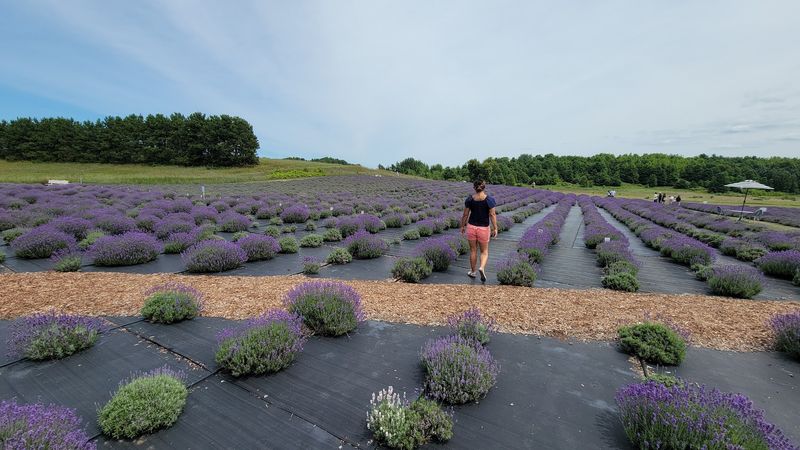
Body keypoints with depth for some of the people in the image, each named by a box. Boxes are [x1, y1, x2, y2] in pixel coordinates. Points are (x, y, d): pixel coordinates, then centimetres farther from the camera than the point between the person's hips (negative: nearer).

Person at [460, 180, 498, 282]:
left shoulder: (469, 199, -5)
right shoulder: (489, 199, -10)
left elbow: (465, 214, -1)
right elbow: (492, 215, -11)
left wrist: (462, 226, 11)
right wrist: (495, 228, -4)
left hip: (471, 227, 2)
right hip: (484, 228, -1)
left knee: (473, 251, 16)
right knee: (484, 251, 14)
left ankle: (472, 272, 27)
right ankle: (482, 268, -11)